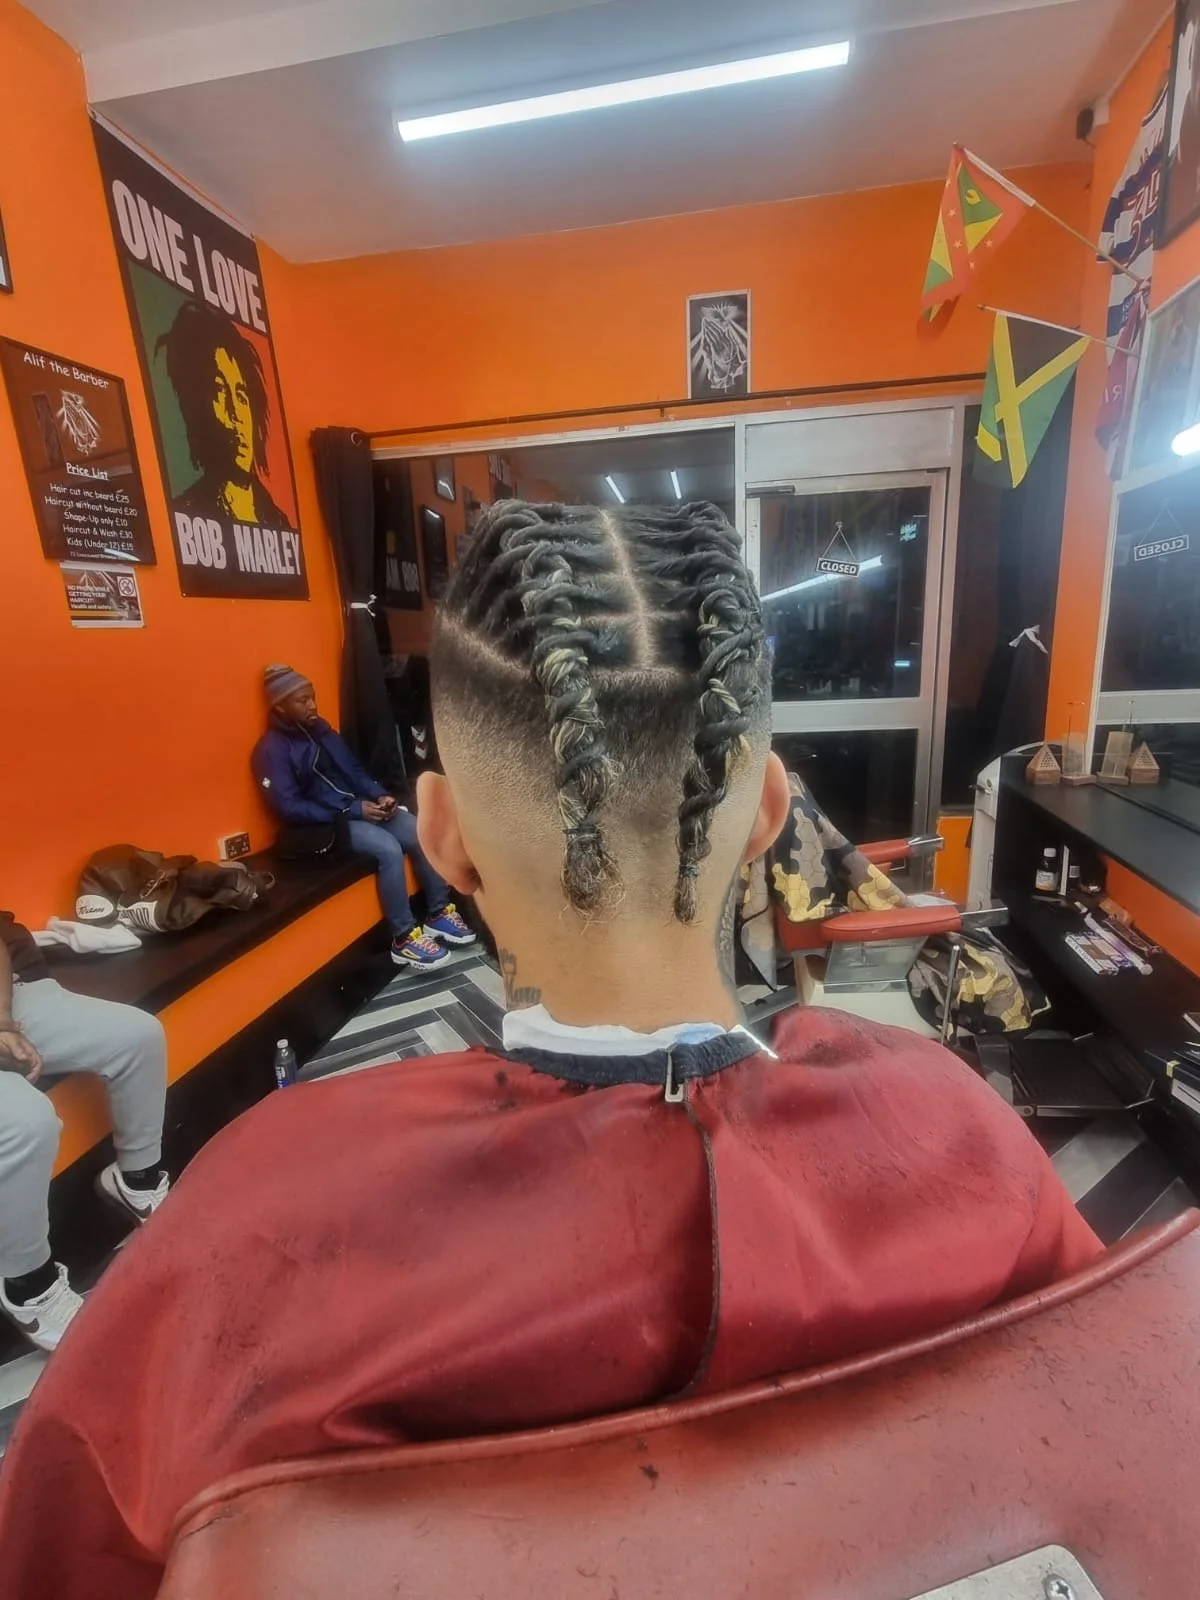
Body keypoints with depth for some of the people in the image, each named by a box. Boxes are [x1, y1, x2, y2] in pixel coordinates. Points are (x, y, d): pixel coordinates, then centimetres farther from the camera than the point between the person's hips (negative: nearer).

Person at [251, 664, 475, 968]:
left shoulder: (320, 730, 12)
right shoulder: (272, 750, -10)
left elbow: (354, 770, 17)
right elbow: (289, 808, -17)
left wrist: (380, 795, -4)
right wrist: (352, 810, -20)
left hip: (360, 806, 7)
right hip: (324, 824, -7)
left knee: (421, 834, -14)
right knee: (389, 849, -30)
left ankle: (439, 912, 0)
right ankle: (404, 938, -18)